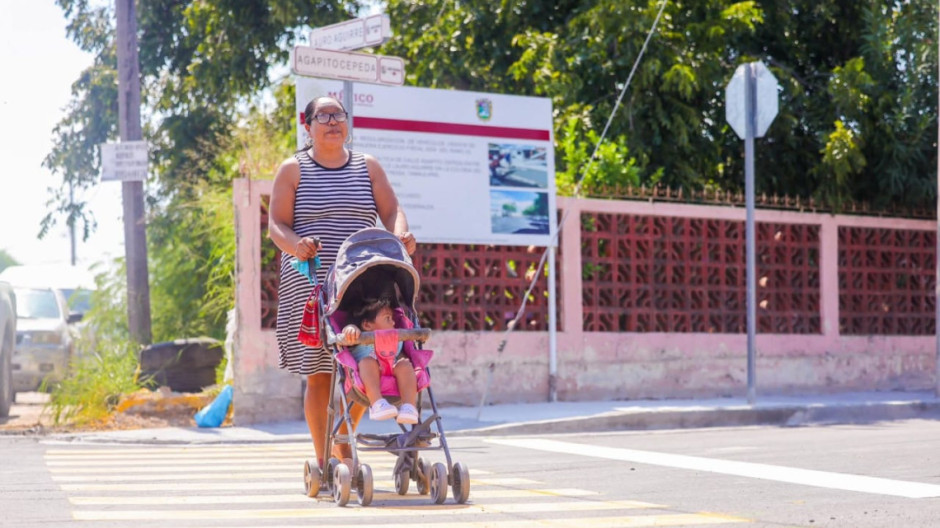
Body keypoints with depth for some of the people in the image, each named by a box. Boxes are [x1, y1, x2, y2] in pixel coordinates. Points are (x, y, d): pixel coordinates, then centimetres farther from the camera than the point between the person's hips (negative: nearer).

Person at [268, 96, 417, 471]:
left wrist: (400, 234, -16)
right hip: (310, 286, -2)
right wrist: (296, 244, -23)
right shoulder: (293, 170, 6)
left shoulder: (368, 167, 14)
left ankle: (343, 442, 22)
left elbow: (391, 211, 6)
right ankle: (322, 460, 6)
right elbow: (276, 225, -1)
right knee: (319, 373, -4)